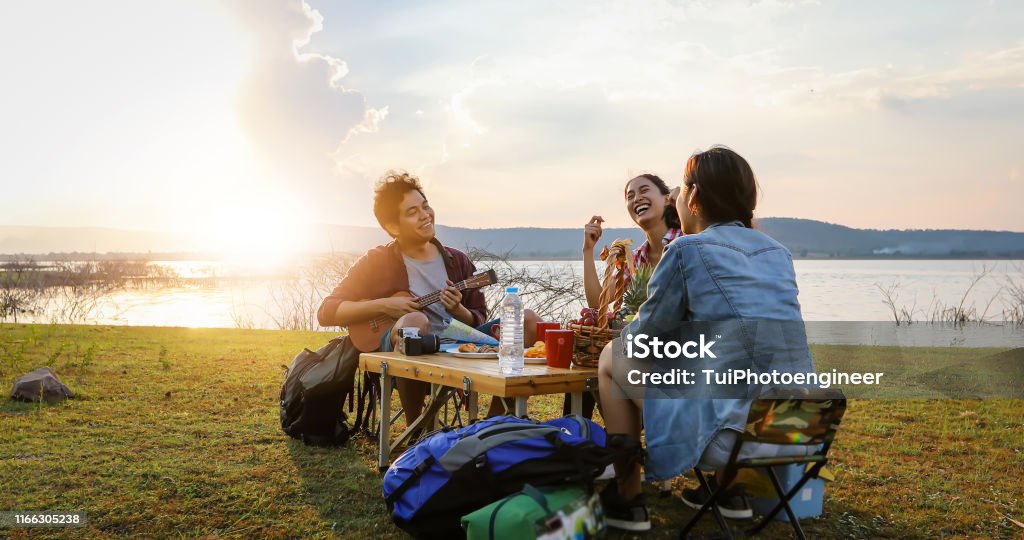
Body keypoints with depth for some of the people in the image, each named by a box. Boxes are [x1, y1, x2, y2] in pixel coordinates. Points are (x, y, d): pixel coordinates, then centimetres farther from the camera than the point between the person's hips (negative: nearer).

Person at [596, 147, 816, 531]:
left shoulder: (687, 249, -5)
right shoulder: (777, 251, 14)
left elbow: (647, 333, 4)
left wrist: (624, 337, 27)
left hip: (738, 433, -7)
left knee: (612, 358, 10)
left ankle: (628, 499, 17)